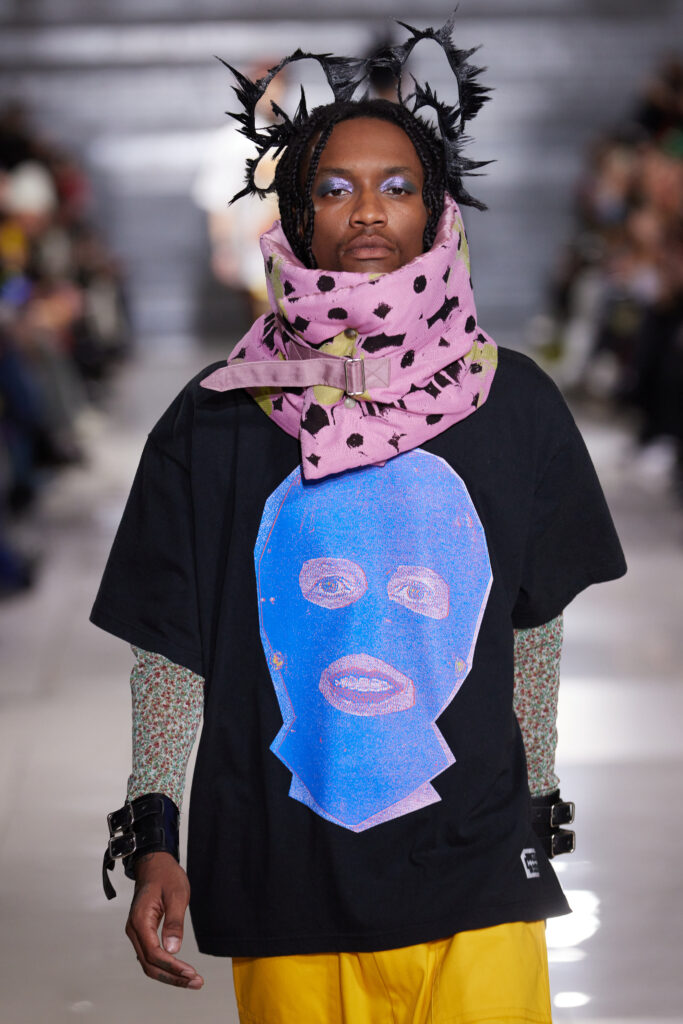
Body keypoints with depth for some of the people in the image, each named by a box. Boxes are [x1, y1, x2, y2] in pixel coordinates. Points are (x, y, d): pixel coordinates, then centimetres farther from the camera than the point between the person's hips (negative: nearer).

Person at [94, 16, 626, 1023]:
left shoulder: (513, 404, 4)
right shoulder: (215, 422, 1)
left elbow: (537, 626, 12)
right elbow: (169, 649, 3)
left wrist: (539, 818, 16)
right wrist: (152, 838, -5)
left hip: (474, 874, 0)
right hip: (279, 883, 0)